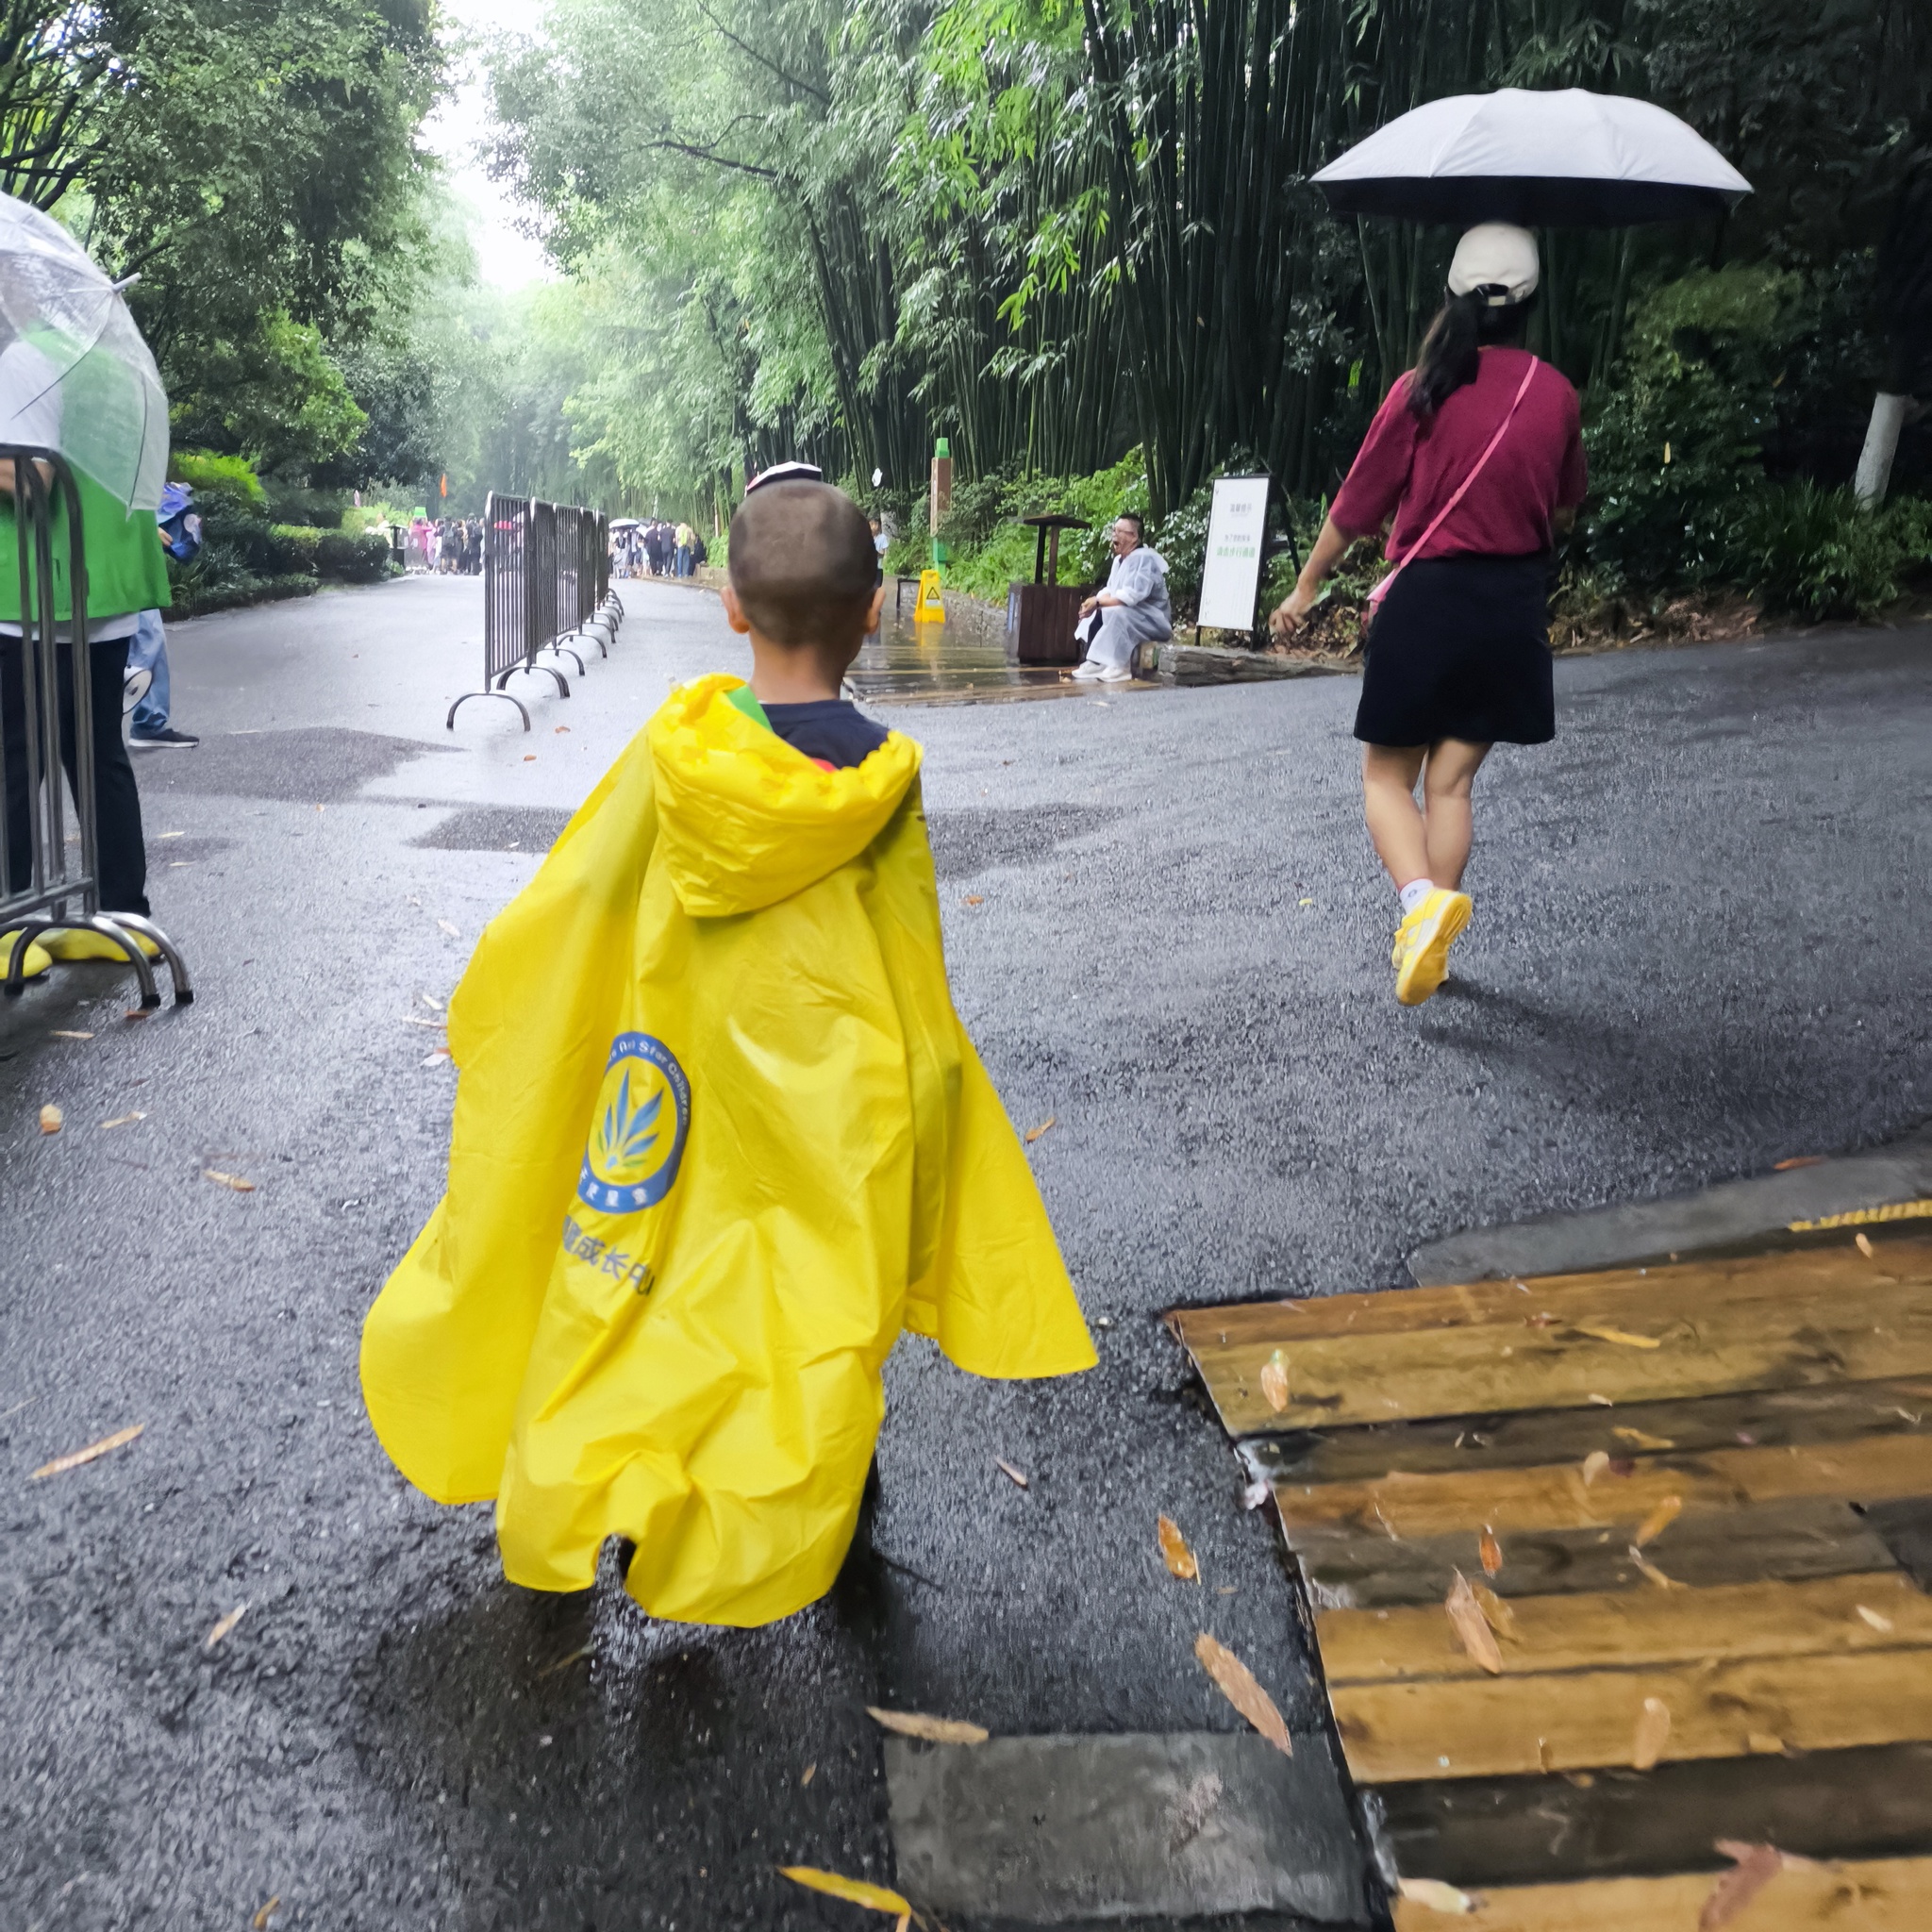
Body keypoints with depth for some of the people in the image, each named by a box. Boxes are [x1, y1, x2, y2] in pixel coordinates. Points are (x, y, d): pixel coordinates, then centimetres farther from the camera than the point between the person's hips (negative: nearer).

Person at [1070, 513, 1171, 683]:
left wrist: (1098, 602, -23)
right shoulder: (1119, 559, 11)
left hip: (1153, 621, -10)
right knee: (1095, 613, 4)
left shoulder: (1144, 558, -19)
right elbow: (1110, 591, 13)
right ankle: (1093, 661, -8)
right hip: (1130, 617, 10)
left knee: (1115, 612, -31)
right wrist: (1094, 602, -9)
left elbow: (1131, 597, -28)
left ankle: (1120, 666, -24)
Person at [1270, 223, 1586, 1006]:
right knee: (1451, 781, 11)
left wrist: (1305, 588, 9)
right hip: (1514, 606, 4)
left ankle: (1422, 899, -19)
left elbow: (1357, 506, -3)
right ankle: (1426, 940, 12)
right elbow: (1564, 511, 15)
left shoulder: (1423, 389, -8)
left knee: (1387, 776, 7)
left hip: (1429, 597, -3)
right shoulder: (1556, 393, 2)